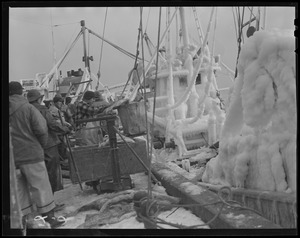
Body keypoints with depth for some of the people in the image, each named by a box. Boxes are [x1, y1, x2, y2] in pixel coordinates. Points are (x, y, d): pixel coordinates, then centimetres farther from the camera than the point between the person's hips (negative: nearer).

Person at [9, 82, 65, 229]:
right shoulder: (28, 108, -8)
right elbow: (41, 130, -12)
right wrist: (41, 145, 5)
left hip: (12, 157, 5)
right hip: (30, 154, -4)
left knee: (19, 189, 13)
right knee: (40, 186, 4)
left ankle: (23, 219, 17)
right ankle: (49, 217, 9)